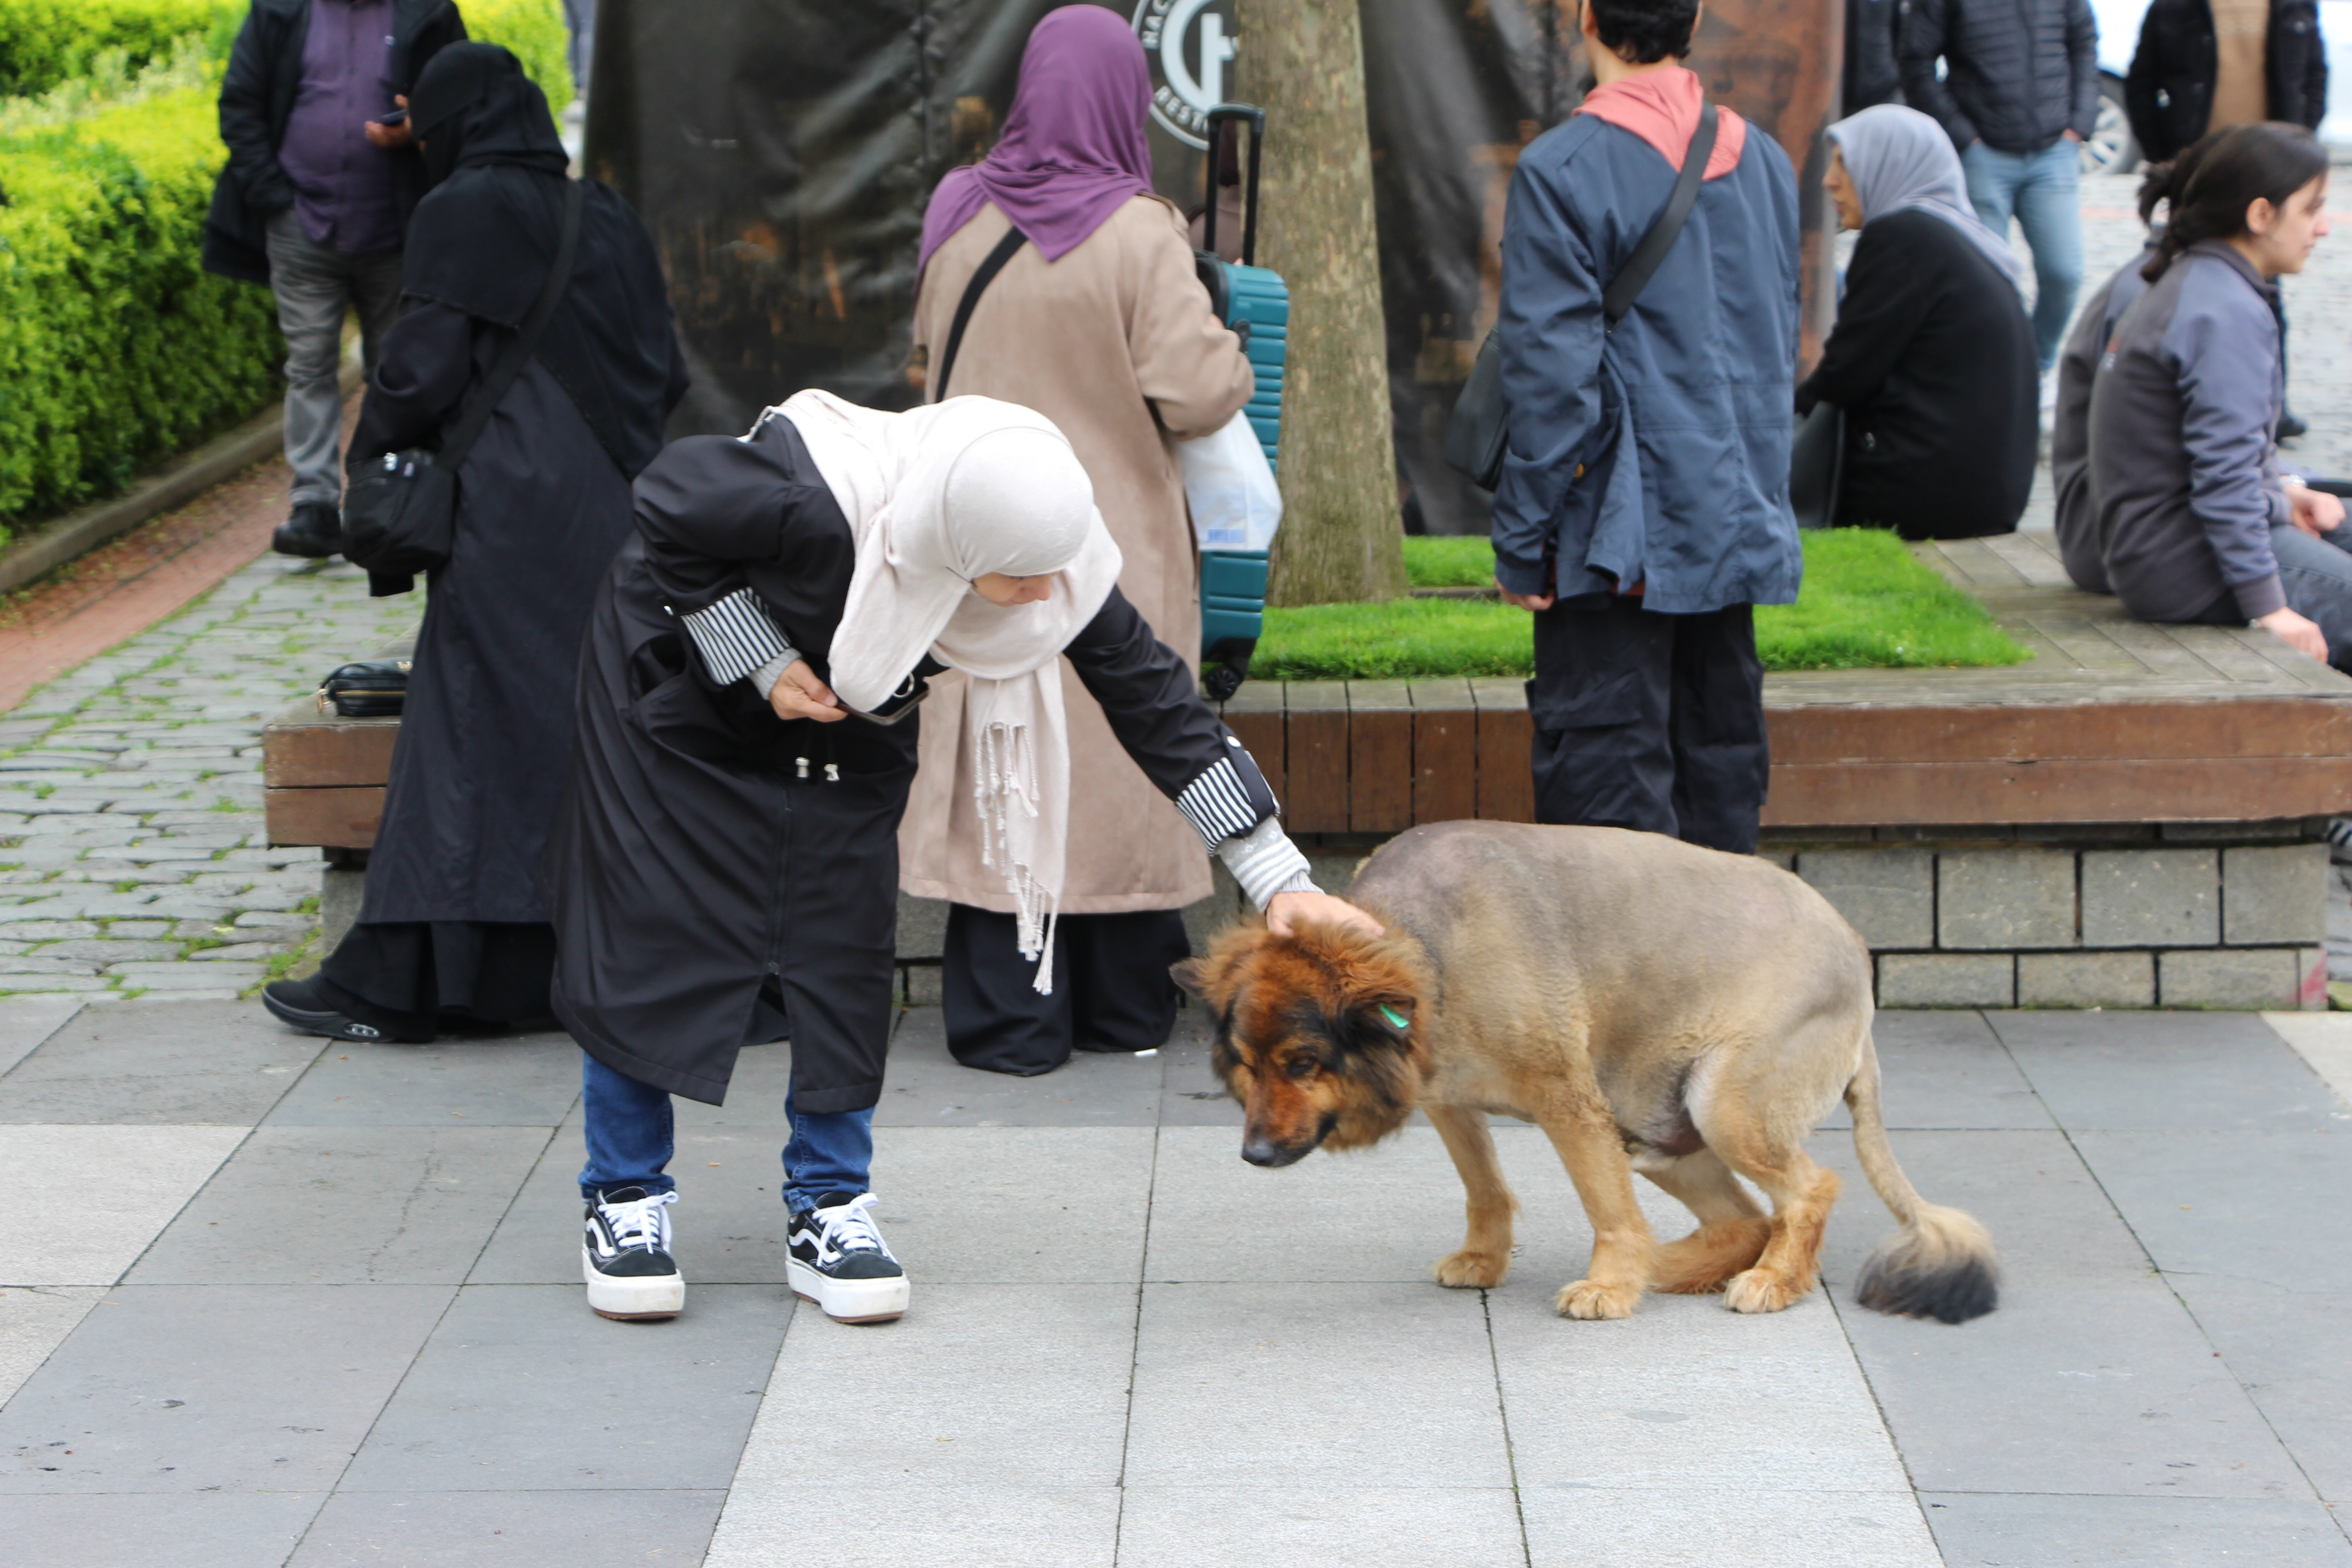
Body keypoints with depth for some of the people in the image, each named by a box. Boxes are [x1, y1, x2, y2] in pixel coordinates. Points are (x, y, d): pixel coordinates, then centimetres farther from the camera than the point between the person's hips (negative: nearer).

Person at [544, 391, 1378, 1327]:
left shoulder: (1058, 565, -27)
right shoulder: (815, 502, -42)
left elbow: (1159, 706, -19)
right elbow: (667, 509, -24)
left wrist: (1280, 880, -20)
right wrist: (760, 665, -26)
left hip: (848, 726, 4)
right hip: (682, 687, -4)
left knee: (842, 951, -1)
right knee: (653, 936, -3)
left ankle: (828, 1210, 11)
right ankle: (625, 1200, 12)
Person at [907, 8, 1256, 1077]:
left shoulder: (961, 219, -1)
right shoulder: (1138, 235, -13)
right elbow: (1196, 391, -17)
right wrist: (1232, 359, 4)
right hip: (1115, 544, -2)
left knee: (997, 760, 5)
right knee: (1120, 755, 9)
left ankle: (1008, 1018, 5)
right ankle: (1125, 1007, 18)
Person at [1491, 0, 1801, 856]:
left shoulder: (1563, 169, -12)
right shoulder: (1762, 161, 9)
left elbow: (1552, 375, -14)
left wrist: (1522, 542, -8)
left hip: (1619, 533, -6)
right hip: (1738, 527, 6)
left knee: (1609, 783, -4)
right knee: (1721, 759, 13)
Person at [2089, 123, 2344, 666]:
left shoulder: (2192, 283, 13)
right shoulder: (2228, 314, -19)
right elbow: (2225, 471, -24)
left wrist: (2283, 491, 8)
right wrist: (2269, 610, -23)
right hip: (2191, 566, -11)